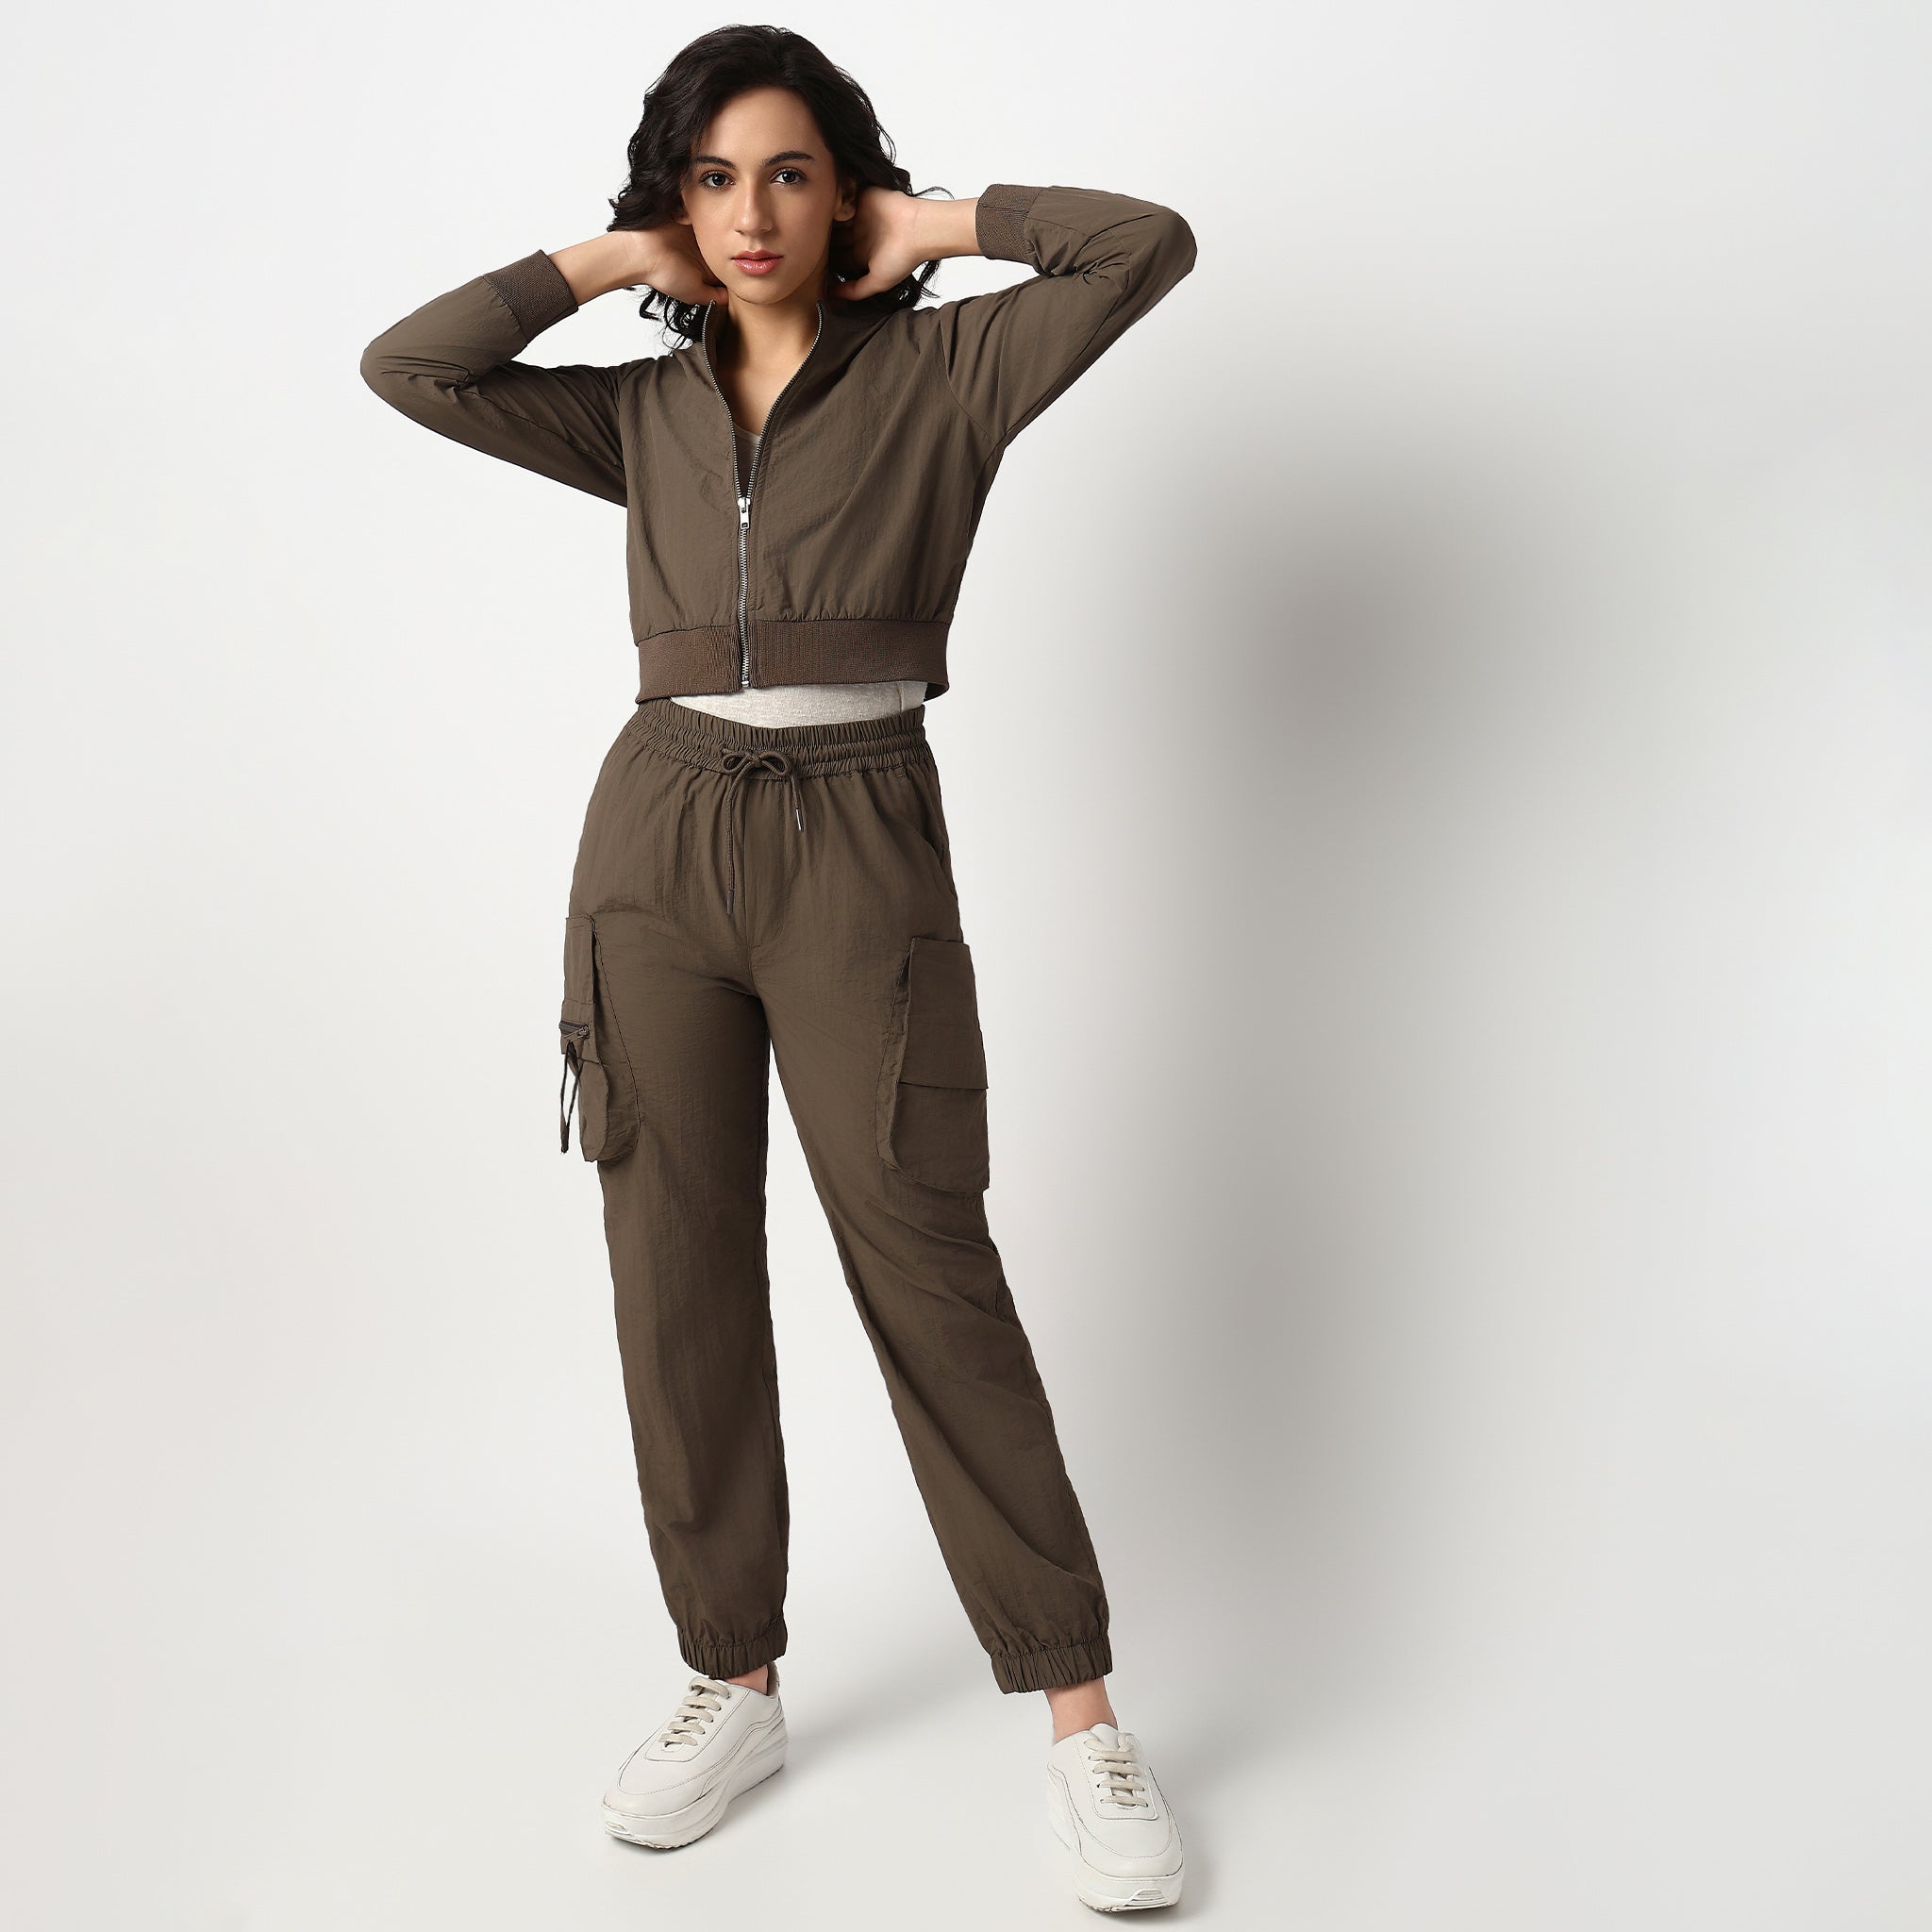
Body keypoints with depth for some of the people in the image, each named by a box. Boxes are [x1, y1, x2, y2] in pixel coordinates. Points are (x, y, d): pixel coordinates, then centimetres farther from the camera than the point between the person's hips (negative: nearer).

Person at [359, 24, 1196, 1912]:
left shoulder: (941, 375, 6)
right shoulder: (644, 414, 15)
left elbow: (1149, 243, -4)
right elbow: (406, 364, 9)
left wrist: (934, 227, 5)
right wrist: (611, 258, 10)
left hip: (858, 849, -4)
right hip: (657, 839, 4)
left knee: (928, 1271, -6)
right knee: (677, 1279, 5)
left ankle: (1078, 1713, 5)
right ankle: (734, 1683, 20)